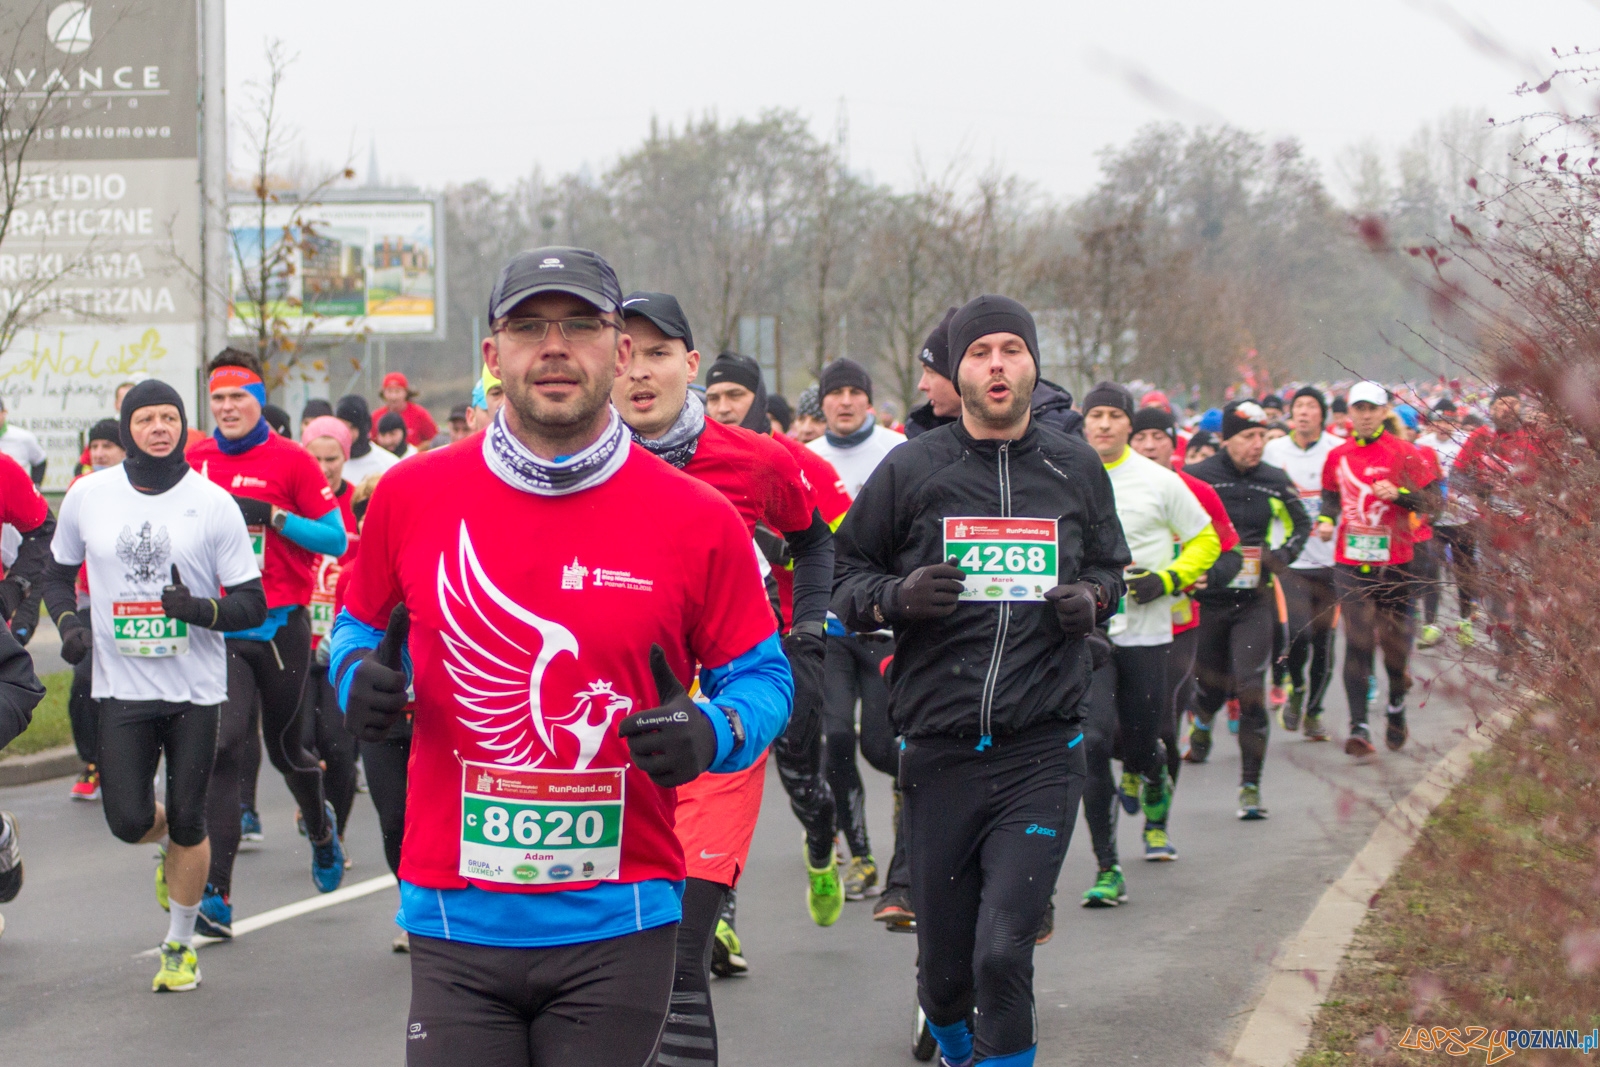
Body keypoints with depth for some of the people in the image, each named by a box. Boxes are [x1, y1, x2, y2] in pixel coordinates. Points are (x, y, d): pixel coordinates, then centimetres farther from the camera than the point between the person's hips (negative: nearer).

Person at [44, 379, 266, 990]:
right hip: (122, 687, 1)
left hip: (196, 688, -1)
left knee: (188, 823, 2)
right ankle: (173, 848, 31)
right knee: (129, 820, -7)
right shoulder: (88, 495, 2)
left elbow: (253, 604, -3)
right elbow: (58, 571, 17)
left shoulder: (213, 503, -5)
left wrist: (202, 609, -22)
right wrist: (68, 621, -3)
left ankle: (179, 946, 21)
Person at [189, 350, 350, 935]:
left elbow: (337, 540, -6)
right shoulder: (192, 463, 6)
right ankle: (217, 896, -15)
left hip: (281, 626, -1)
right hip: (218, 629, 1)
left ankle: (320, 827, 47)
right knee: (224, 748, -13)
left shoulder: (291, 460, -3)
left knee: (285, 746, 13)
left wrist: (275, 517, -18)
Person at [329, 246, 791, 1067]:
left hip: (617, 930, -1)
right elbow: (359, 630, 18)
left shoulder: (698, 520, -2)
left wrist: (709, 735, -15)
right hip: (455, 919, 1)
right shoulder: (411, 498, 2)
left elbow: (761, 678, 6)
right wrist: (361, 679, -4)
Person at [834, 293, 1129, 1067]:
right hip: (939, 754, 0)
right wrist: (897, 597, -12)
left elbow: (1111, 567, 24)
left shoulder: (1076, 470, 9)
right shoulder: (912, 470, 3)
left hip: (1042, 751, 0)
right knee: (943, 960, 9)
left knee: (1003, 950, -15)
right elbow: (844, 576, 10)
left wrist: (1092, 599, 1)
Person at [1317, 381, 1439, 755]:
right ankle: (1359, 726, -12)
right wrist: (1325, 520, 3)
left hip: (1394, 561, -1)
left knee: (1395, 638, 8)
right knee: (1357, 641, -8)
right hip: (1351, 561, 1)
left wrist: (1399, 494, -19)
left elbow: (1433, 501, -3)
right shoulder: (1338, 456, 8)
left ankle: (1397, 706, 37)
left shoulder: (1404, 454, -2)